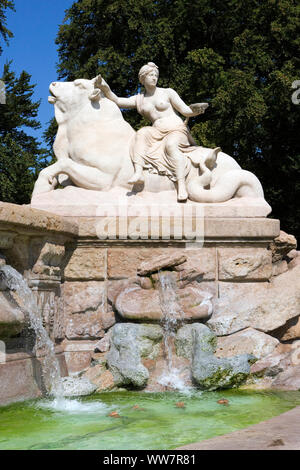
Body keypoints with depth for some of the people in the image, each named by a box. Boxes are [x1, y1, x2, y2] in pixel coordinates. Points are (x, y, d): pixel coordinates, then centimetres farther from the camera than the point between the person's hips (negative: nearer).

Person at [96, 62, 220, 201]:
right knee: (142, 133, -27)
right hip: (157, 133, 3)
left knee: (170, 144, -36)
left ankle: (181, 185, -46)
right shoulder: (139, 99, 17)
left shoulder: (168, 92, 8)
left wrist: (195, 110, -20)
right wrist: (105, 87, -8)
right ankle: (138, 173, -41)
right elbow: (117, 101, 8)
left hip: (177, 130, -3)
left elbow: (185, 111, 2)